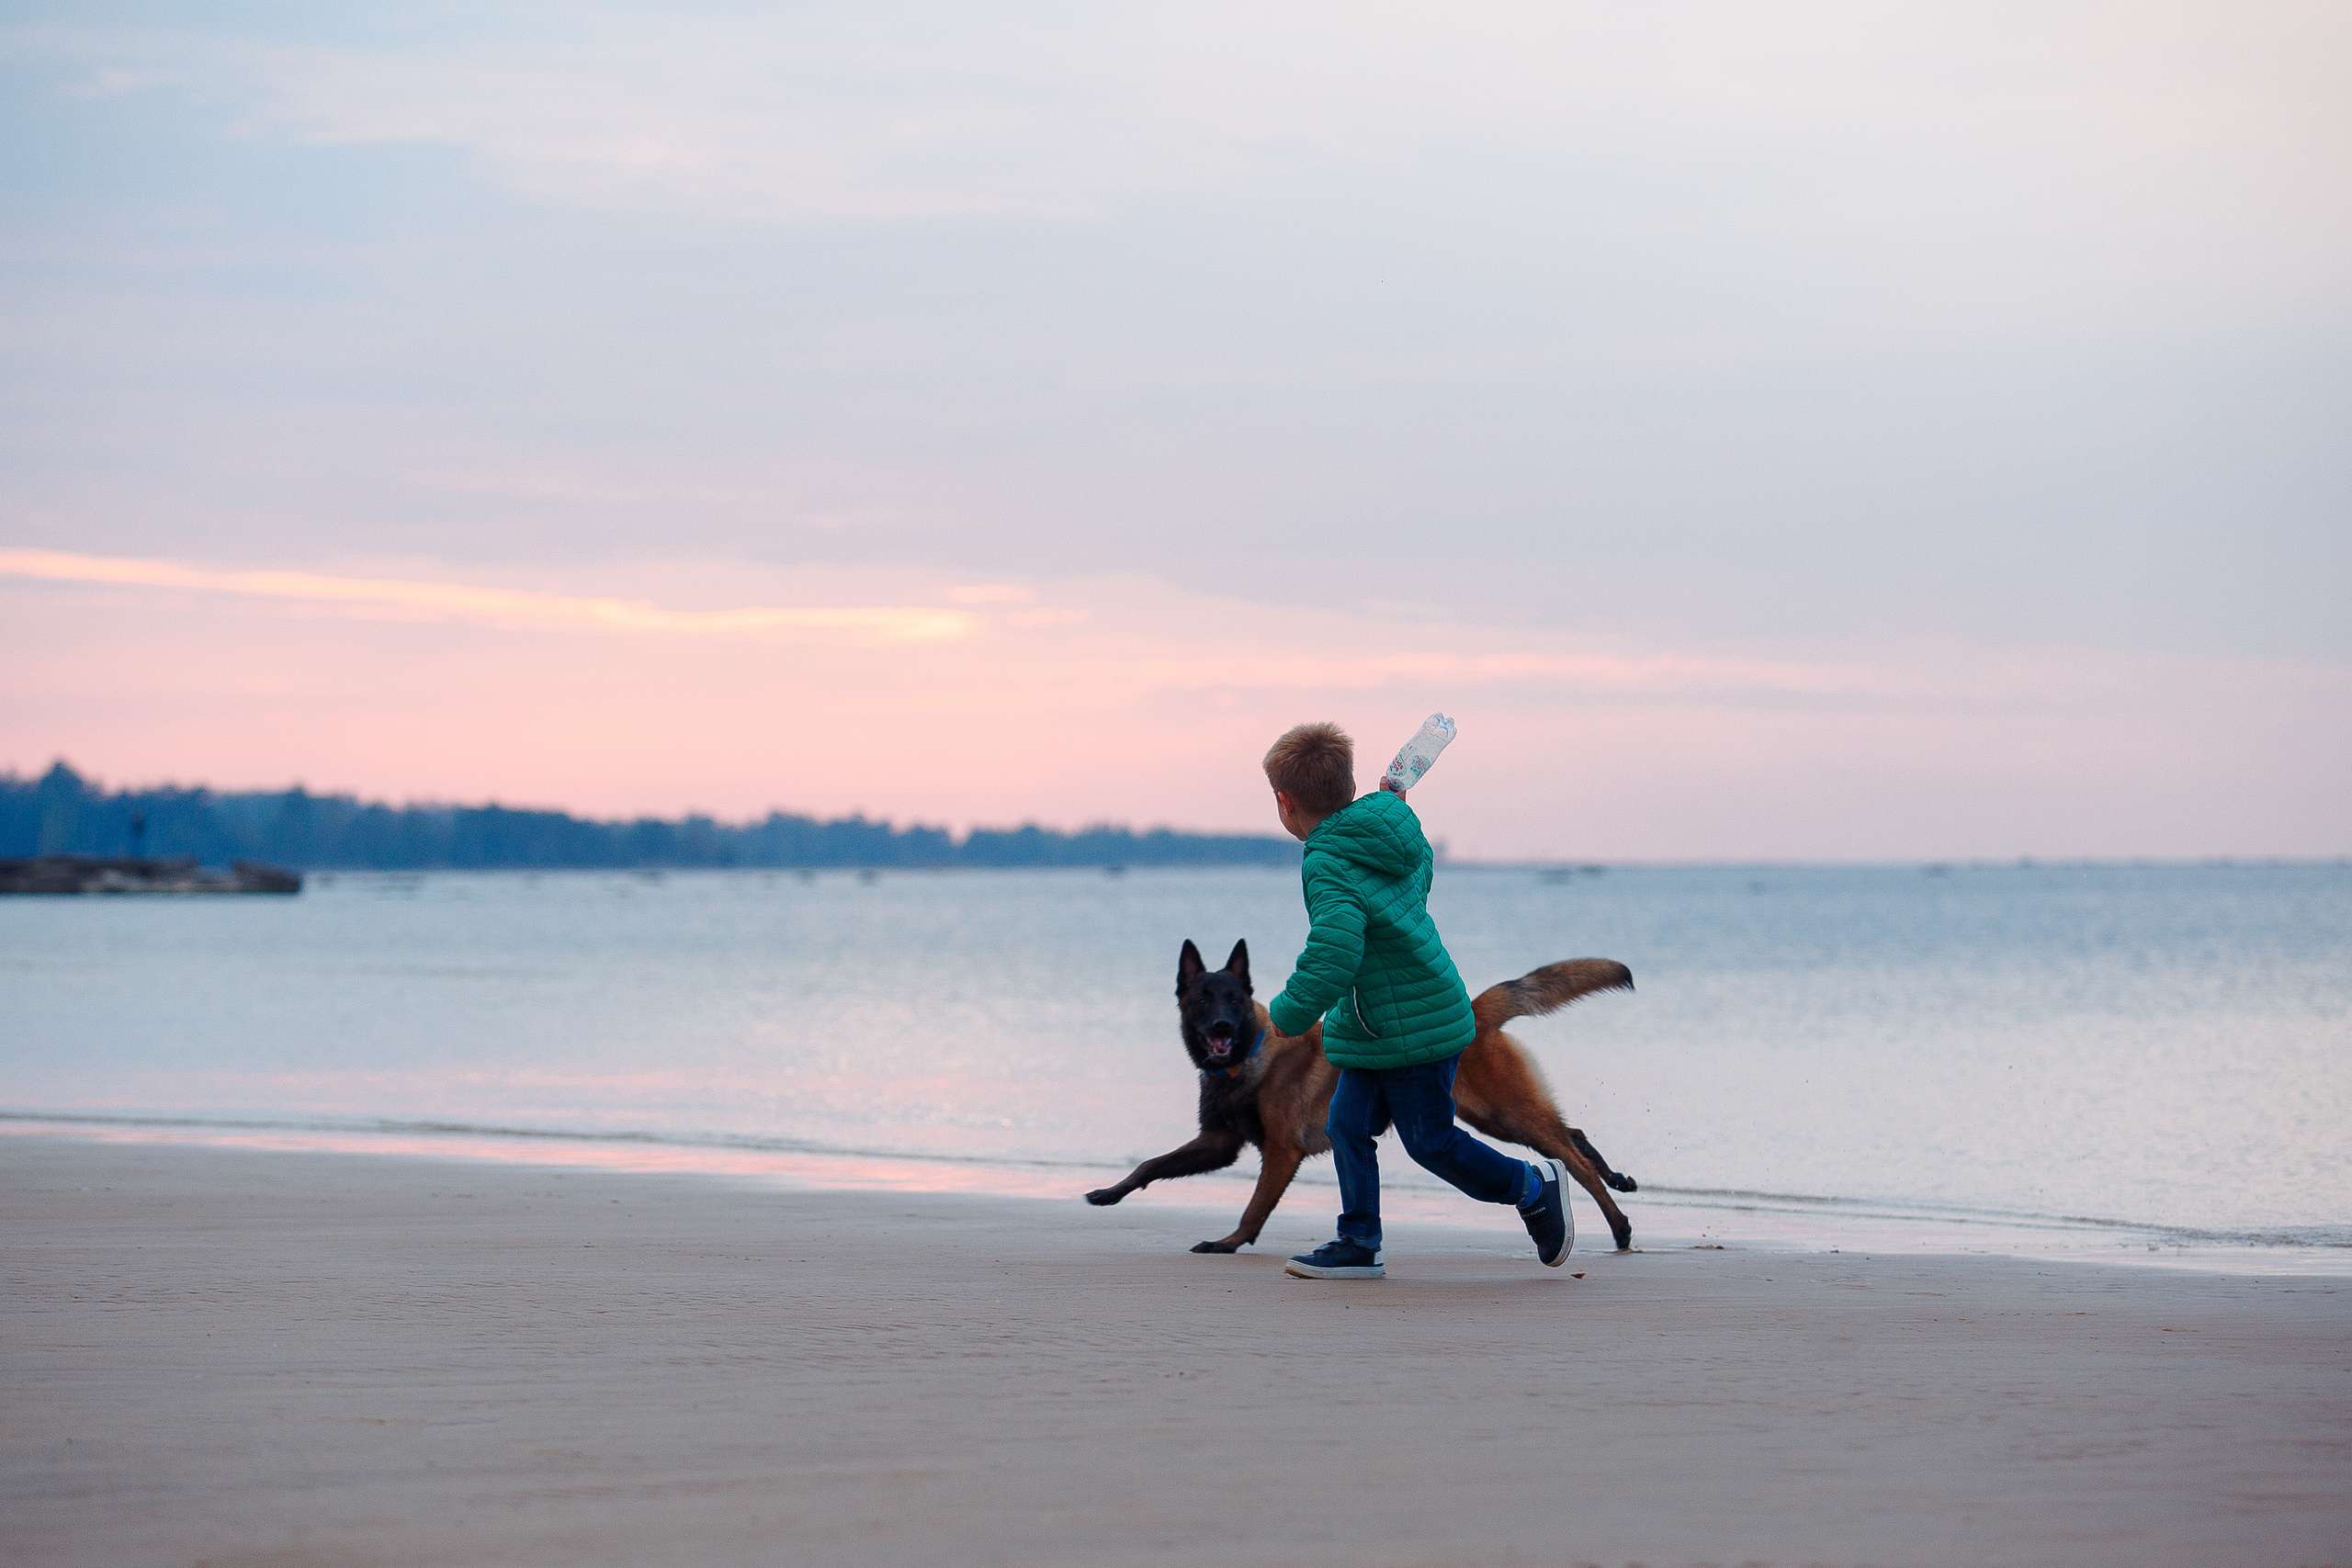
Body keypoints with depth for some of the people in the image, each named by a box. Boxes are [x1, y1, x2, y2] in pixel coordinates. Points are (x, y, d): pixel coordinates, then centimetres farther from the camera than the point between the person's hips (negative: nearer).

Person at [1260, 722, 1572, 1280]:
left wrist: (1289, 1013, -20)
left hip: (1414, 1030, -9)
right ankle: (1359, 1244, 11)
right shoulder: (1391, 828, 2)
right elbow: (1422, 865, 23)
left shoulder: (1328, 867, -25)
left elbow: (1333, 957, -34)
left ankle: (1534, 1187, 19)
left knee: (1431, 1142, 2)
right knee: (1348, 1125, 9)